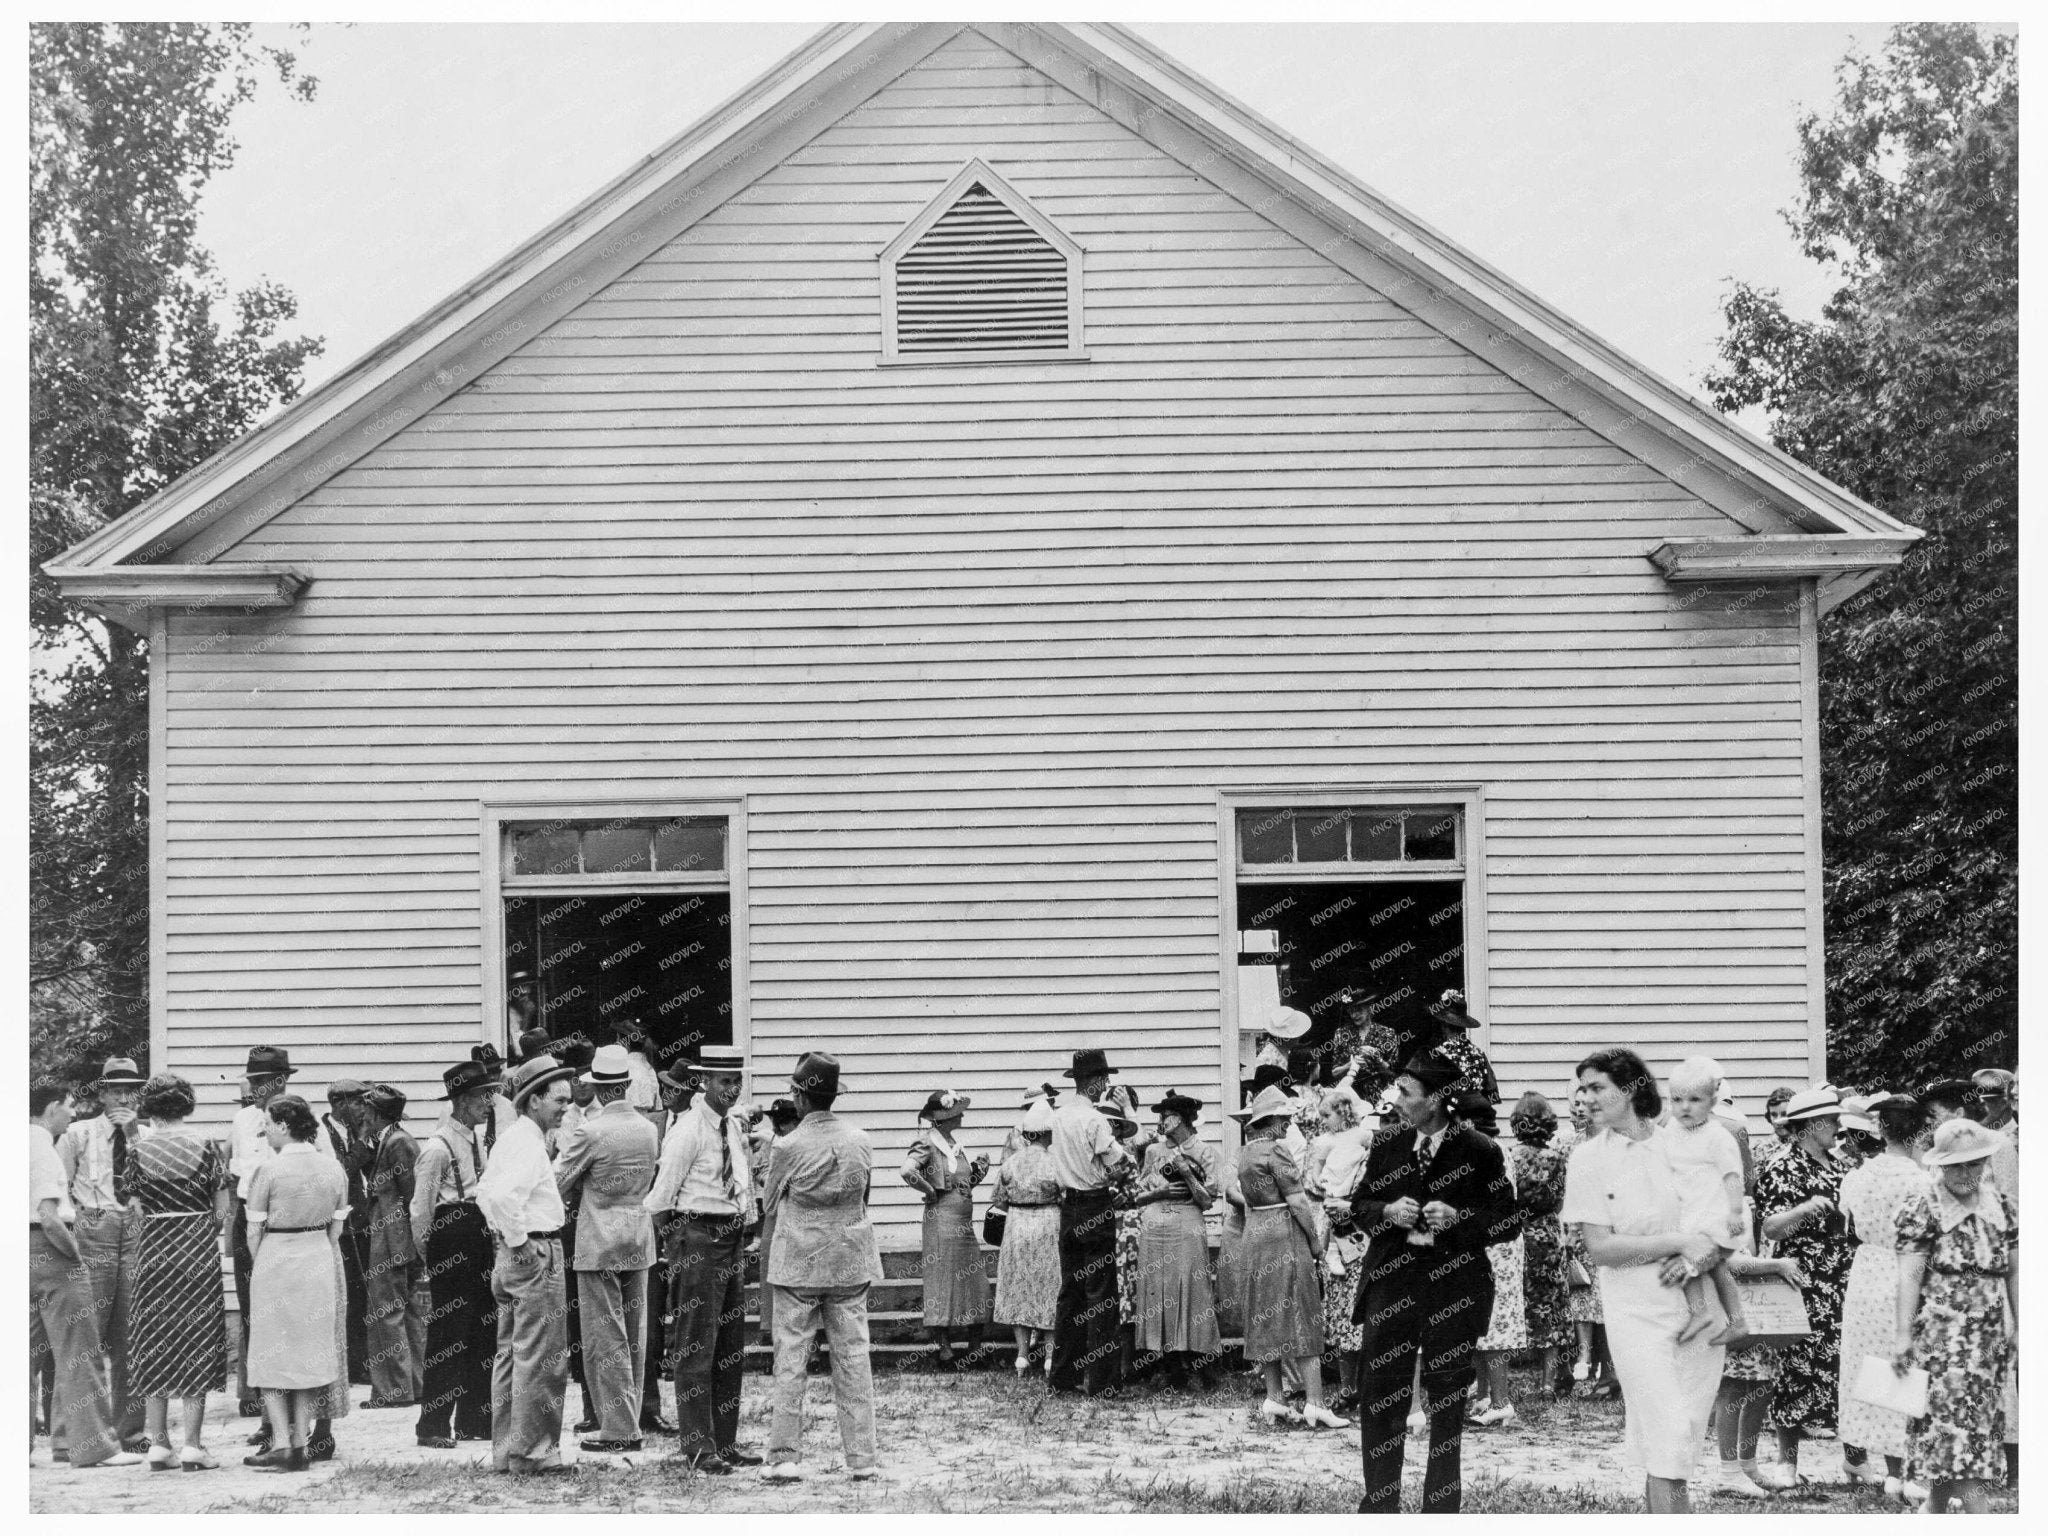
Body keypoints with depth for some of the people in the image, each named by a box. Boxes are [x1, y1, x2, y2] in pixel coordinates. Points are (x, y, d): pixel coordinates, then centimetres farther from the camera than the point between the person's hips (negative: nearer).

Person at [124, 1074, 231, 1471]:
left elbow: (138, 1211, 1)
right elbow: (222, 1212, -1)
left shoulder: (138, 1151, -1)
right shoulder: (208, 1148, -3)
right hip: (199, 1249, -1)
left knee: (154, 1346, 10)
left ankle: (158, 1442, 10)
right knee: (198, 1344, 4)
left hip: (152, 1247, 1)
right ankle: (193, 1445, 0)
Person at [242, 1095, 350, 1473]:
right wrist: (316, 1257, 14)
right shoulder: (333, 1169, 2)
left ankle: (281, 1443, -2)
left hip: (276, 1260, -4)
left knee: (271, 1355, 5)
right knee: (311, 1351, 11)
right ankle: (300, 1443, 12)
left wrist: (259, 1266, 8)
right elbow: (336, 1228, 6)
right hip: (320, 1261, 4)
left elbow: (254, 1232, -8)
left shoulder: (268, 1170, -12)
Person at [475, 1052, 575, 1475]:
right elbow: (502, 1195, -32)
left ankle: (506, 1451, 20)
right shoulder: (528, 1143, -17)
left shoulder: (510, 1136, 13)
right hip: (536, 1253, -10)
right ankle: (531, 1452, -1)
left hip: (511, 1254, 10)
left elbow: (484, 1191, 23)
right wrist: (519, 1240, -21)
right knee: (540, 1359, -4)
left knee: (510, 1355, 14)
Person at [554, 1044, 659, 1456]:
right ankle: (628, 1424, 19)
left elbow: (557, 1186, -7)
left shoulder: (589, 1132, -15)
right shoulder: (649, 1129, 3)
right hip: (640, 1238, 6)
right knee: (634, 1336, 12)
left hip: (600, 1241, -6)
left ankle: (618, 1429, -2)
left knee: (605, 1337, -1)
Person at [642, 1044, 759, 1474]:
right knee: (695, 1346, -5)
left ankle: (725, 1442, 19)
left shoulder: (737, 1128, 11)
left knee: (731, 1346, 12)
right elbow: (662, 1195, -9)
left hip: (732, 1237, 8)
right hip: (697, 1237, -8)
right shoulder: (687, 1131, -13)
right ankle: (698, 1448, -3)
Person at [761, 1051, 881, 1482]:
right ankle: (861, 1459, 7)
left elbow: (771, 1202, 1)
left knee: (791, 1361, 4)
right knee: (853, 1358, 7)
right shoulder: (860, 1142, -3)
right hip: (852, 1261, 3)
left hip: (797, 1264, -3)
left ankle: (784, 1456, 3)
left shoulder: (790, 1147, -13)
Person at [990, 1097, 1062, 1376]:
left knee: (1018, 1290, 11)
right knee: (1049, 1290, 7)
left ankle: (1023, 1353, 10)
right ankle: (1050, 1353, 7)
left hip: (1016, 1228, 3)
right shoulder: (1055, 1163, -13)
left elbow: (999, 1201, 4)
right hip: (1048, 1228, -3)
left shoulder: (1011, 1162, -2)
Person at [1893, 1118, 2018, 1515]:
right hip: (1942, 1334, -6)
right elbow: (1909, 1274, -11)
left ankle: (1934, 1511, 19)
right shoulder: (1923, 1210, -6)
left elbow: (2013, 1271, 15)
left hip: (1990, 1334, 6)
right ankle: (1980, 1522, -12)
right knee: (1960, 1422, -9)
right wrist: (1904, 1334, -16)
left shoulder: (1997, 1206, 11)